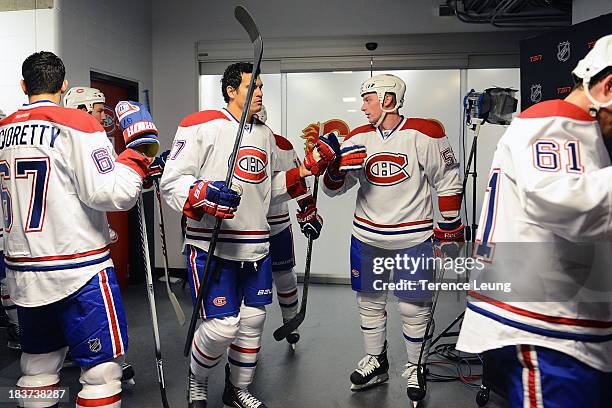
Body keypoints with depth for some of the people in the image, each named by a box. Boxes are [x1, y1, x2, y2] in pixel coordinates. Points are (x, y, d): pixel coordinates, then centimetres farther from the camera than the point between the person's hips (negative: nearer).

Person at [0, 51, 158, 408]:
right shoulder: (77, 124, -10)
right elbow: (113, 194, -19)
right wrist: (140, 148, -8)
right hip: (79, 271, -7)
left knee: (39, 364, 19)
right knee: (103, 368, 2)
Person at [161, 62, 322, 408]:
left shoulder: (265, 134, 16)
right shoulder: (201, 126, -7)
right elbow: (172, 182, -12)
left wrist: (300, 175, 11)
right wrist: (203, 195, -29)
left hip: (256, 245, 7)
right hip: (211, 245, -7)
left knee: (253, 320, 11)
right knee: (222, 325, -9)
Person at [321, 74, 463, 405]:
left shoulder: (424, 134, -10)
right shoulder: (359, 138, 3)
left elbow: (448, 181, -2)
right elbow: (333, 188, 5)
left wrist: (449, 227, -1)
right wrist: (338, 165, -16)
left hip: (413, 239, -4)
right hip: (367, 237, 5)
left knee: (413, 308, 5)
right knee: (369, 303, 14)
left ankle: (415, 369, 27)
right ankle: (376, 363, 34)